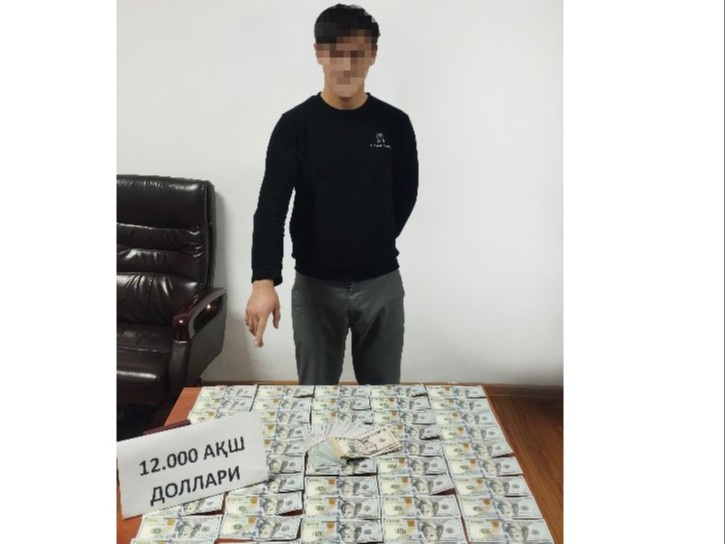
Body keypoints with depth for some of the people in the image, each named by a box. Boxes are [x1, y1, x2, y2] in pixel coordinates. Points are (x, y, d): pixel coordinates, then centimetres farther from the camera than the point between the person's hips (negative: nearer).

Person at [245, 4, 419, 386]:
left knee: (384, 392, 14)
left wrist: (374, 246, 6)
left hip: (382, 283, 2)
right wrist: (264, 280, -26)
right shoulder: (295, 125, -6)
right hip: (314, 283, -1)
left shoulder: (395, 125, -1)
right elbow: (271, 206, -13)